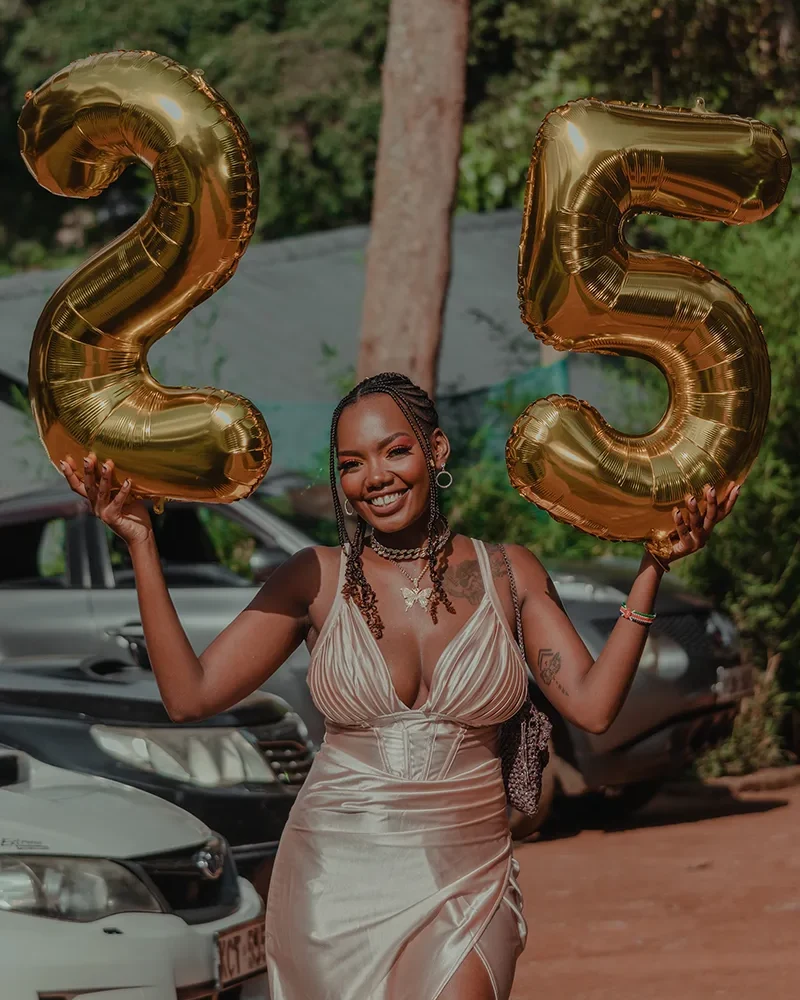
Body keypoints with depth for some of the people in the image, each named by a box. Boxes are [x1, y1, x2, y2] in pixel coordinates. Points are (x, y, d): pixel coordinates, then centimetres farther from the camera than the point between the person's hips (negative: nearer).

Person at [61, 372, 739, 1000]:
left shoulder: (508, 573, 5)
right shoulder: (318, 579, 2)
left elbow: (593, 706, -4)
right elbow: (189, 695, -4)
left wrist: (652, 570, -10)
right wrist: (141, 543, -10)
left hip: (467, 878, 0)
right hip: (338, 877, 0)